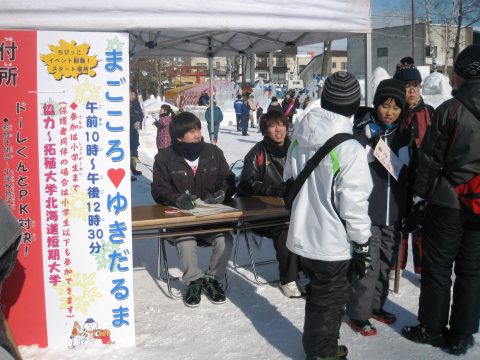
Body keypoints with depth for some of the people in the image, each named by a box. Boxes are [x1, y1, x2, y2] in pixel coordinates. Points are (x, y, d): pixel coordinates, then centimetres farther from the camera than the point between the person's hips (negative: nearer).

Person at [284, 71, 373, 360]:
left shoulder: (299, 139, 1)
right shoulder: (350, 149, -22)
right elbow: (354, 206, -20)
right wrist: (362, 247, -9)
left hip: (303, 237, 8)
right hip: (333, 244, -7)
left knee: (318, 296, 25)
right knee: (330, 303, 11)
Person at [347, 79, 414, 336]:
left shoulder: (404, 135, 6)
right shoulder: (360, 133, -10)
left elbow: (410, 176, 14)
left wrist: (409, 209, 15)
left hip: (394, 215, 6)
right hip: (367, 214, -5)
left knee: (386, 263, 16)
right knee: (367, 265, -2)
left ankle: (376, 305, 35)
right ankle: (358, 313, 15)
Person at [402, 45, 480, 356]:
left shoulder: (450, 110, -14)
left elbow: (430, 157, -11)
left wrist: (421, 192, 2)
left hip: (448, 201, -4)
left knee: (438, 268, 10)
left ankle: (432, 329, 22)